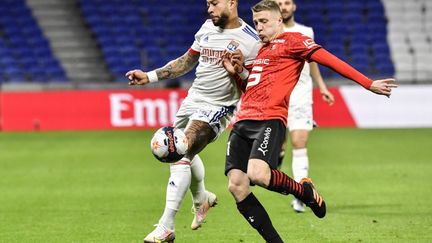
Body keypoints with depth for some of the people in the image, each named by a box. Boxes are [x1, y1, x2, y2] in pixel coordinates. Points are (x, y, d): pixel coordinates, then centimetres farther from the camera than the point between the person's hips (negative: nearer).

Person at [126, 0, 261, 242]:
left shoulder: (250, 41, -16)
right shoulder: (208, 28, 5)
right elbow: (187, 61, 17)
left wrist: (238, 71, -32)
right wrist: (149, 76, 12)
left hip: (217, 109, -8)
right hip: (193, 100, 8)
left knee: (180, 156, -21)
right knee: (184, 153, 23)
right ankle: (201, 199, 54)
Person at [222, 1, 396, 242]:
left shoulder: (292, 39, 5)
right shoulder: (260, 49, 28)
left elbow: (329, 60, -3)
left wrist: (368, 84, -9)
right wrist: (236, 72, 14)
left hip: (270, 119, -8)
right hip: (243, 121, 8)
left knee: (257, 174, -30)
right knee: (236, 185, -8)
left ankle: (306, 191, 1)